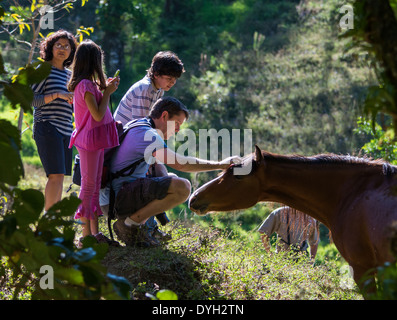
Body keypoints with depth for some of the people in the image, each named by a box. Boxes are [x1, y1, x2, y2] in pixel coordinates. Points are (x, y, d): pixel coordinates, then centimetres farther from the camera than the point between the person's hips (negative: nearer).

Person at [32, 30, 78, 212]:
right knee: (56, 175, -15)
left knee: (60, 175, 5)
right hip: (47, 127, -7)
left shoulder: (68, 74, 18)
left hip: (65, 129, 7)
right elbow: (31, 100, -10)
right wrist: (57, 95, -19)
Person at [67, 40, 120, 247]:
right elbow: (98, 115, -19)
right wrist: (107, 92, -10)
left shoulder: (88, 84, 14)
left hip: (97, 140, 10)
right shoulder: (86, 85, -16)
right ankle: (87, 235, -2)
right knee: (89, 185, -6)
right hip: (90, 138, -10)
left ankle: (95, 232, 16)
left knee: (95, 185, 11)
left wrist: (106, 88, 14)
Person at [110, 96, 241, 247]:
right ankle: (128, 223, -12)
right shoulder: (147, 134, -15)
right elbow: (180, 164, -21)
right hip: (121, 194, -11)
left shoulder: (140, 127, 19)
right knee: (182, 187, -23)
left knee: (173, 179, 24)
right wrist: (220, 164, -13)